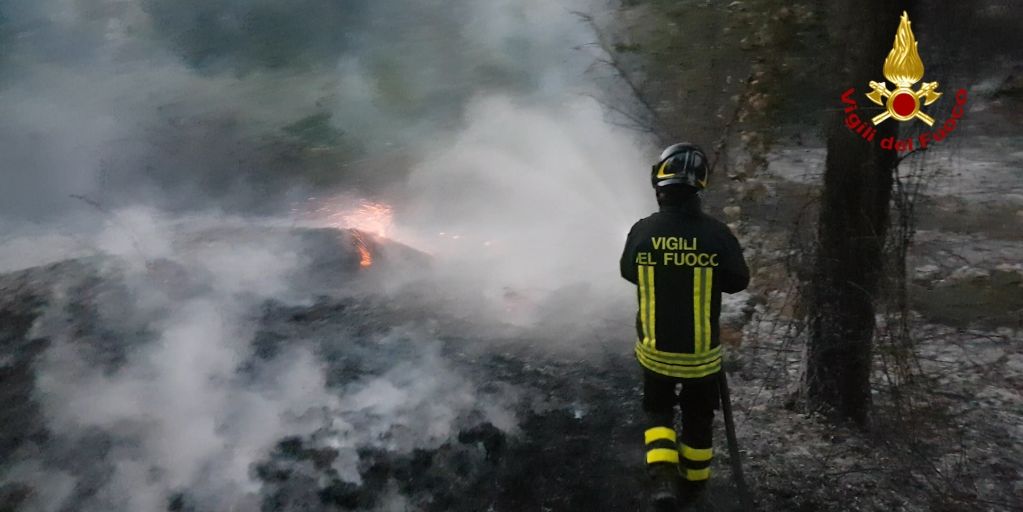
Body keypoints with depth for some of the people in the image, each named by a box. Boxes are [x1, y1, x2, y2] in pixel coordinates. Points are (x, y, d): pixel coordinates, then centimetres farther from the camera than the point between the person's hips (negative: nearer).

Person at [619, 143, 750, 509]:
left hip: (655, 351, 1)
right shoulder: (716, 233, -20)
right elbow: (738, 282, -5)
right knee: (698, 419, 22)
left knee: (657, 411, 23)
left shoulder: (642, 231, -16)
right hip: (702, 354, 0)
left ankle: (662, 476, 4)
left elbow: (628, 272, 3)